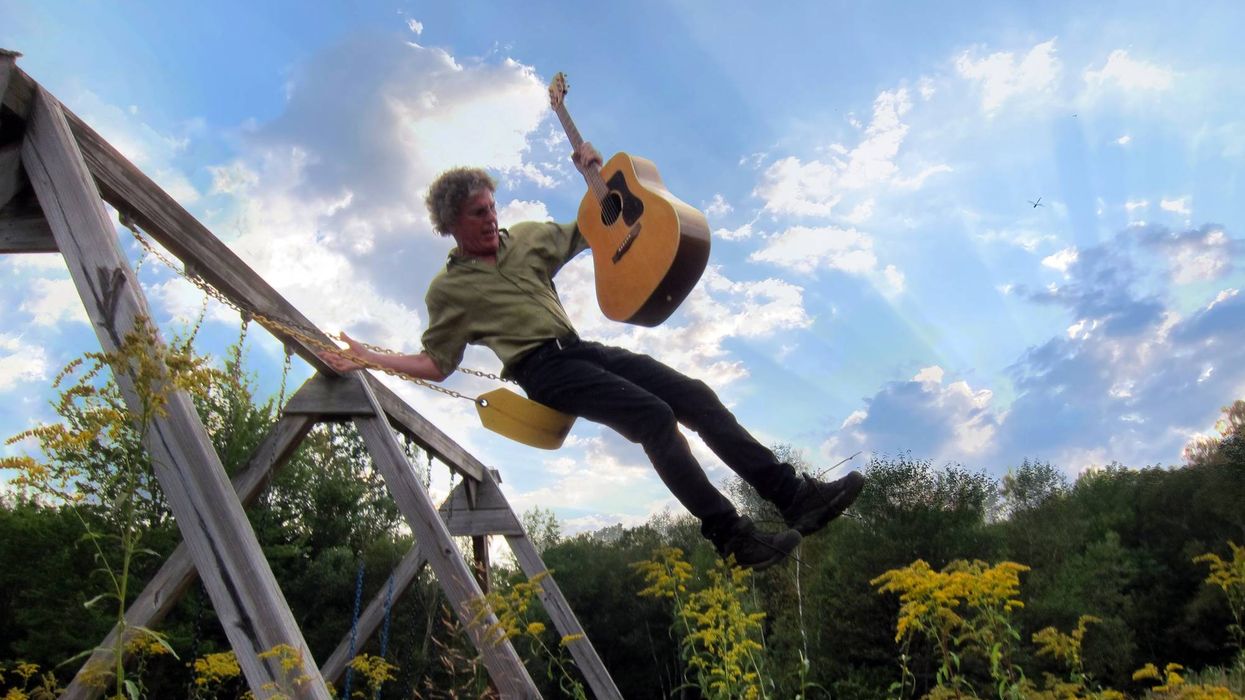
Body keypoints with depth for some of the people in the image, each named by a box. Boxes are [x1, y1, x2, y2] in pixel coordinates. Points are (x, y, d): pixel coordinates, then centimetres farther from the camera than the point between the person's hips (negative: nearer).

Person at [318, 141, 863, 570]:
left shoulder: (526, 236, 19)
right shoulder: (448, 288, 7)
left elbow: (589, 232, 31)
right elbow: (436, 364, 7)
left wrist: (594, 174, 18)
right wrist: (368, 358, -4)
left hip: (580, 348, 6)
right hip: (541, 367, -6)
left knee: (694, 395, -10)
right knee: (652, 415, -28)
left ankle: (792, 493, -10)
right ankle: (730, 536, -28)